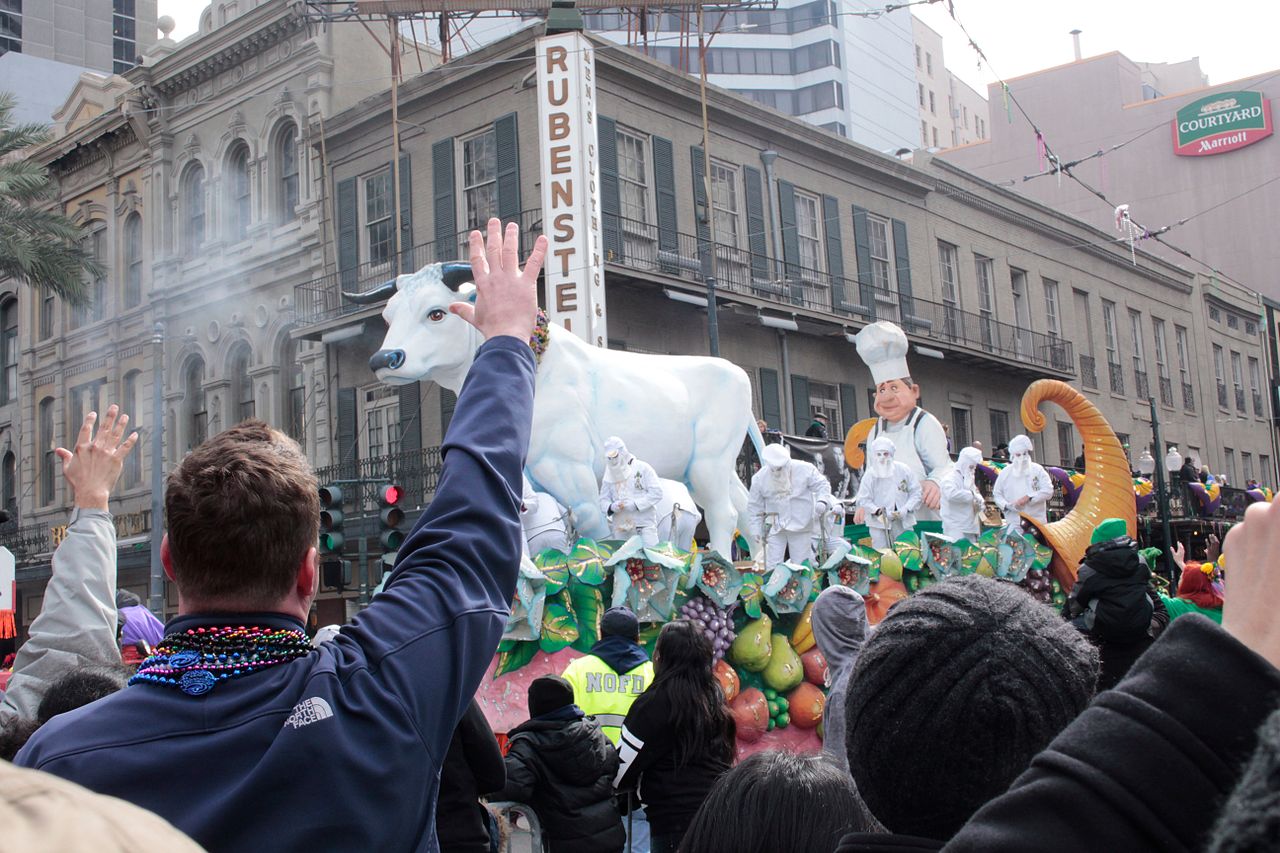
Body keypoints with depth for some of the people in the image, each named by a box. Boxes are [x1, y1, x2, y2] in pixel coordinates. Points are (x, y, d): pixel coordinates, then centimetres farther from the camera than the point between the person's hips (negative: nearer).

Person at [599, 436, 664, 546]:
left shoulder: (643, 468, -1)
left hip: (644, 524, -4)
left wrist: (635, 504, -16)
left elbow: (657, 493, -6)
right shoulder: (609, 475, 13)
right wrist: (612, 507, -10)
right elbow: (603, 500, 13)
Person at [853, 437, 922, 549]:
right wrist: (878, 511, -21)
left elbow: (917, 493, 4)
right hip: (879, 522, -2)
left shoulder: (903, 470, 1)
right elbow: (863, 500, -6)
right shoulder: (870, 474, -5)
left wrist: (906, 509, -10)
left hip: (903, 520, 2)